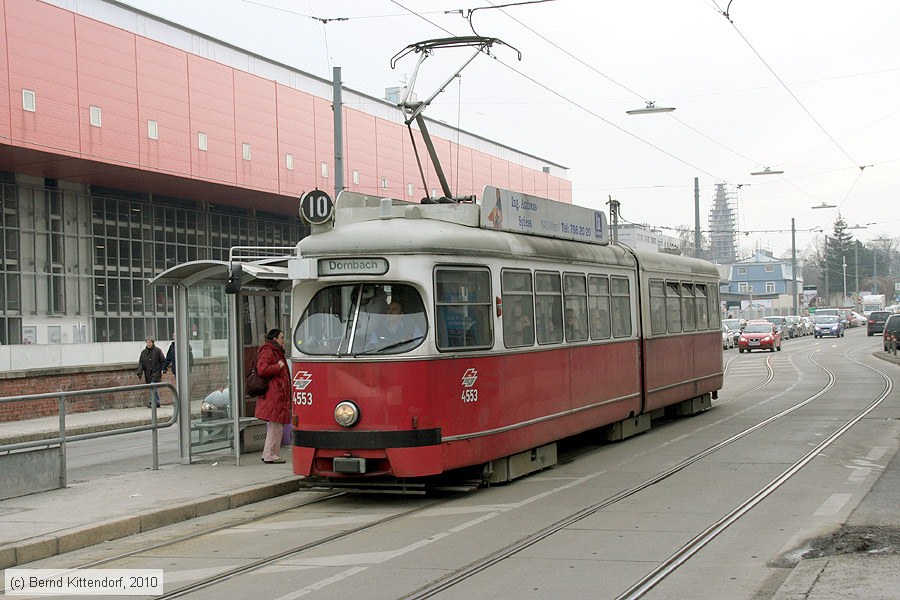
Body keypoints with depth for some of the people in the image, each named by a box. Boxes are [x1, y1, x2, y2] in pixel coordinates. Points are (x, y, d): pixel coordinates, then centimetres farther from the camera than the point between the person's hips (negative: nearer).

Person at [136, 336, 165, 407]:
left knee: (153, 387, -17)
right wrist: (139, 372, -5)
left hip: (156, 372, -5)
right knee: (153, 388, 8)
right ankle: (157, 402, 16)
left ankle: (152, 402, -18)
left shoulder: (158, 351, 0)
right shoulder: (143, 352, 10)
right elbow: (140, 363, 7)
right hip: (148, 374, 5)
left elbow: (163, 361, 2)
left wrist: (163, 370, -6)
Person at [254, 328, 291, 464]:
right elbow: (262, 370, -22)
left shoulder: (276, 352, 25)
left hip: (279, 395, 11)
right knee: (275, 427, -9)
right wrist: (278, 366, -12)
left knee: (276, 427, 12)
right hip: (273, 396, -11)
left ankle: (268, 454, 18)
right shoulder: (267, 352, -9)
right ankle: (270, 455, -6)